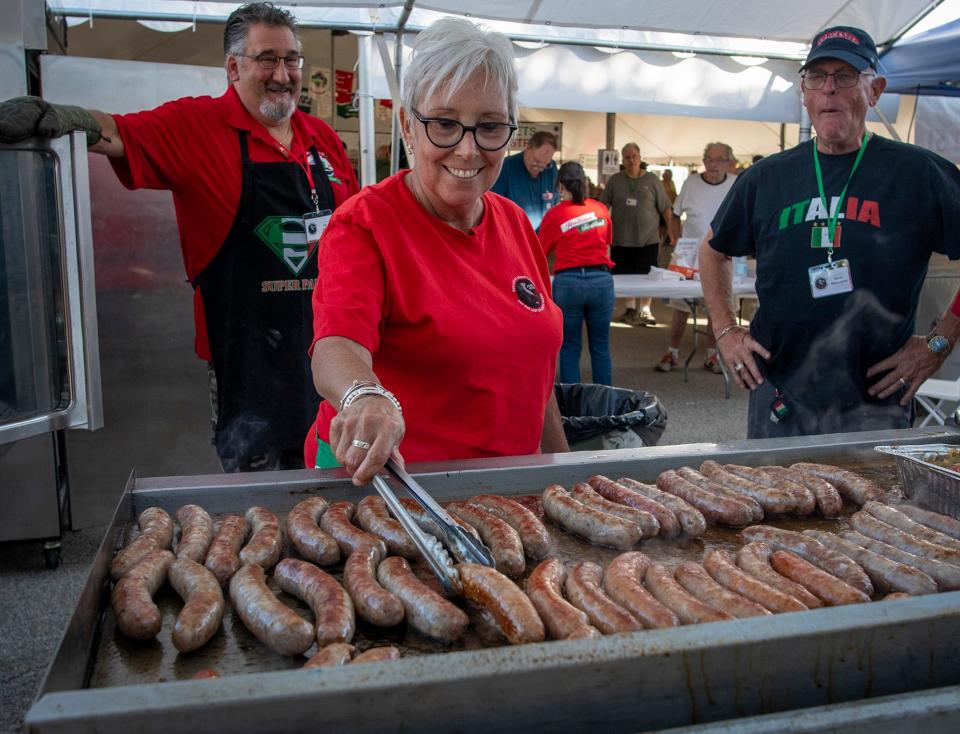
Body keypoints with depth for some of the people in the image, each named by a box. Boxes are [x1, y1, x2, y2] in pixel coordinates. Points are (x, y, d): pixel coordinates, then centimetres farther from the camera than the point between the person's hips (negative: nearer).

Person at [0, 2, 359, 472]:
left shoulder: (322, 137, 8)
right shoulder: (196, 125, -5)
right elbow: (116, 134, -17)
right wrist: (48, 115, -37)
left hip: (325, 340, 5)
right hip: (247, 344, -4)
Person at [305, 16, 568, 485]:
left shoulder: (516, 224, 8)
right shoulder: (364, 225, -10)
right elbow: (337, 346, -26)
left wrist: (561, 464, 15)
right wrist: (365, 396, -48)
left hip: (507, 481, 5)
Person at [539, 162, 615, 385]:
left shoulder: (554, 215, 1)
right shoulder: (601, 209, 8)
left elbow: (540, 254, 11)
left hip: (568, 282, -2)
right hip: (602, 280, 2)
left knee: (570, 347, 8)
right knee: (601, 347, 11)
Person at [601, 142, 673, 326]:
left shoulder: (652, 180, 2)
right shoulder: (615, 180, 4)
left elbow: (665, 208, 3)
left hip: (648, 238, -1)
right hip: (622, 239, 1)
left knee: (646, 276, 1)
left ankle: (645, 310, 15)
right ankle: (630, 309, 22)